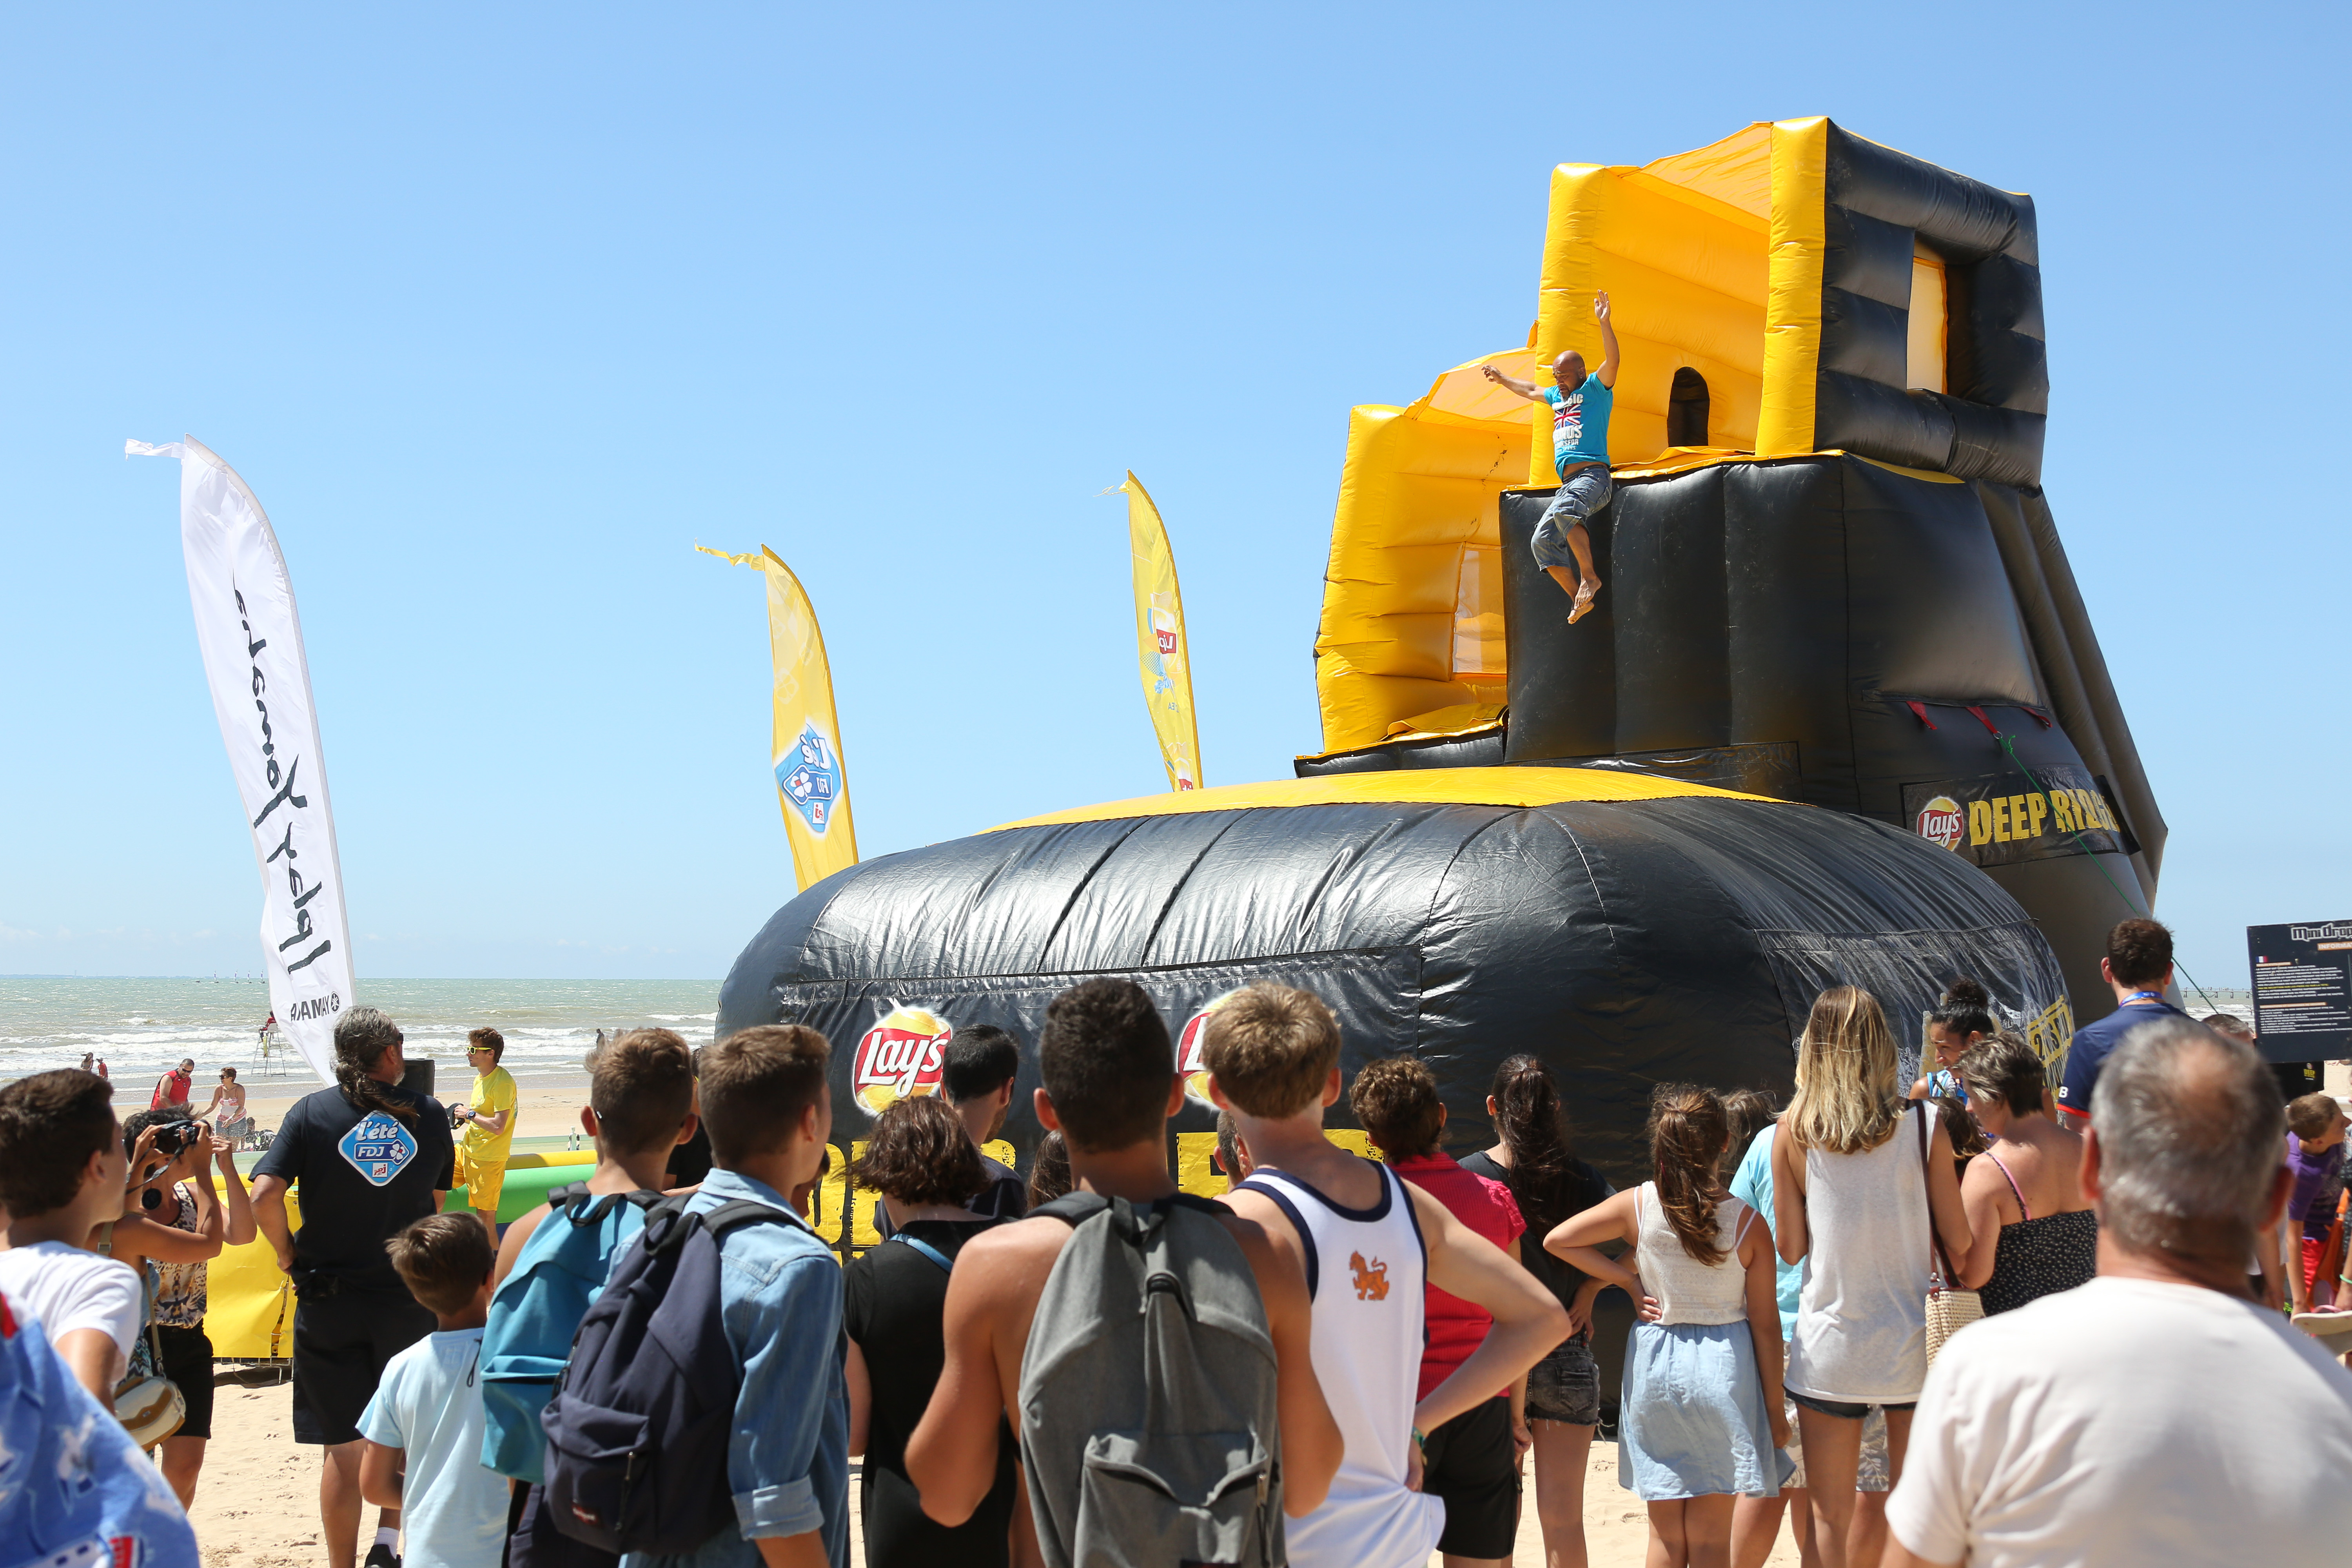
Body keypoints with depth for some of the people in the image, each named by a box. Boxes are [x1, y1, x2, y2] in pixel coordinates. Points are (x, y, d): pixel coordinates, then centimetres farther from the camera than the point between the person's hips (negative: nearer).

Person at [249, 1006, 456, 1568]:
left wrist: (288, 1254, -1)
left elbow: (264, 1195, -15)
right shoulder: (428, 1114, 1)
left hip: (330, 1298, -1)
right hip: (410, 1296, 1)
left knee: (344, 1449, 7)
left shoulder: (312, 1112, -5)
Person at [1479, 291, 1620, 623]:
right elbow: (1530, 390, 46)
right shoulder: (1557, 396, 26)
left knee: (1563, 511, -37)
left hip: (1592, 475, -8)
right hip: (1567, 482, 9)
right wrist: (1502, 379, 56)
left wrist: (1604, 322, -26)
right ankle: (1579, 599, -7)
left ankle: (1589, 576, -32)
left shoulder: (1596, 389, 4)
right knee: (1543, 540, -8)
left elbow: (1613, 359, -15)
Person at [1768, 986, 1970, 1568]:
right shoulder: (1923, 1123, -5)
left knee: (1831, 1520, 10)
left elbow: (1790, 1248, -1)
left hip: (1829, 1348, 0)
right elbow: (1958, 1241, -3)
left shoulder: (1795, 1129, -5)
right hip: (1911, 1345, 1)